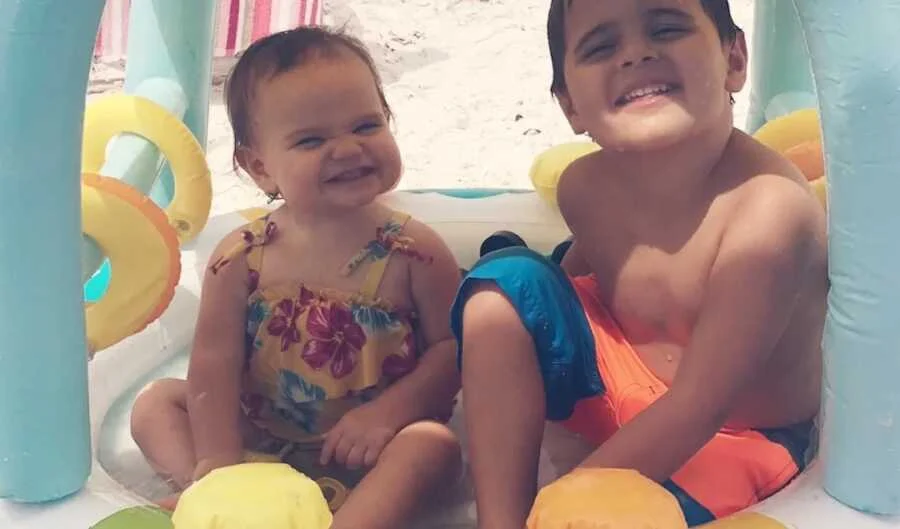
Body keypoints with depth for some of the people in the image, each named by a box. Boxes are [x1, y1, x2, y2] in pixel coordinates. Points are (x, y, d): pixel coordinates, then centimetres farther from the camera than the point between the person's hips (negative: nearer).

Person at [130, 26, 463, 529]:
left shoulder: (414, 251, -12)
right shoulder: (242, 258, -7)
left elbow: (452, 347, -8)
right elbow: (215, 362, -8)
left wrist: (388, 412, -20)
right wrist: (218, 463, -17)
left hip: (365, 451, -3)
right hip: (260, 441, 3)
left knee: (433, 444, -30)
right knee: (157, 400, -3)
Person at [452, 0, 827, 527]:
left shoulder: (770, 209, -30)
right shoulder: (584, 188, -11)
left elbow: (696, 409, -29)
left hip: (737, 437, -6)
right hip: (616, 387, 6)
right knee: (508, 279, -15)